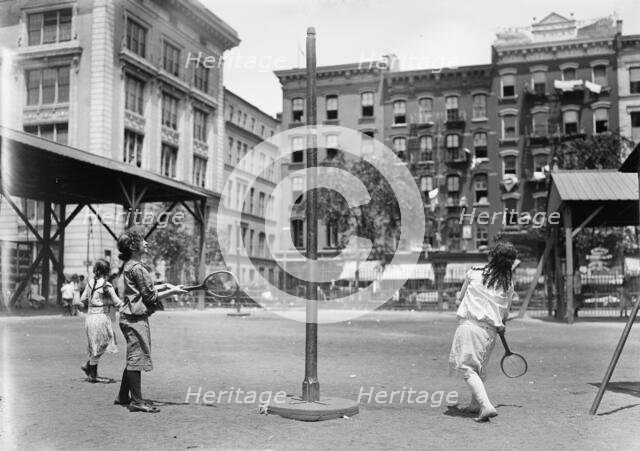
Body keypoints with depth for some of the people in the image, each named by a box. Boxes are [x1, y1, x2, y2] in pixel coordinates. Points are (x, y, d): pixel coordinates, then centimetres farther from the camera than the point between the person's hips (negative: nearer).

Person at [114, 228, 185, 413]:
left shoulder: (129, 266, 14)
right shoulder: (137, 268, -17)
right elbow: (150, 296, -14)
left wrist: (163, 286, 13)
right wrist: (172, 292, -5)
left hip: (130, 316, 10)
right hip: (136, 318, -10)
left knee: (133, 358, 17)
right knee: (137, 358, -6)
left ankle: (123, 396, 25)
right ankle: (137, 401, -2)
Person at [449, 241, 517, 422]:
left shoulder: (473, 273, 0)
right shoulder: (509, 284, 4)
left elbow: (460, 297, 15)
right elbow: (505, 315, 12)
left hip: (469, 324, -3)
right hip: (490, 331, 4)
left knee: (467, 367, -3)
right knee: (480, 368, 21)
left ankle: (486, 406, -18)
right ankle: (475, 404, 34)